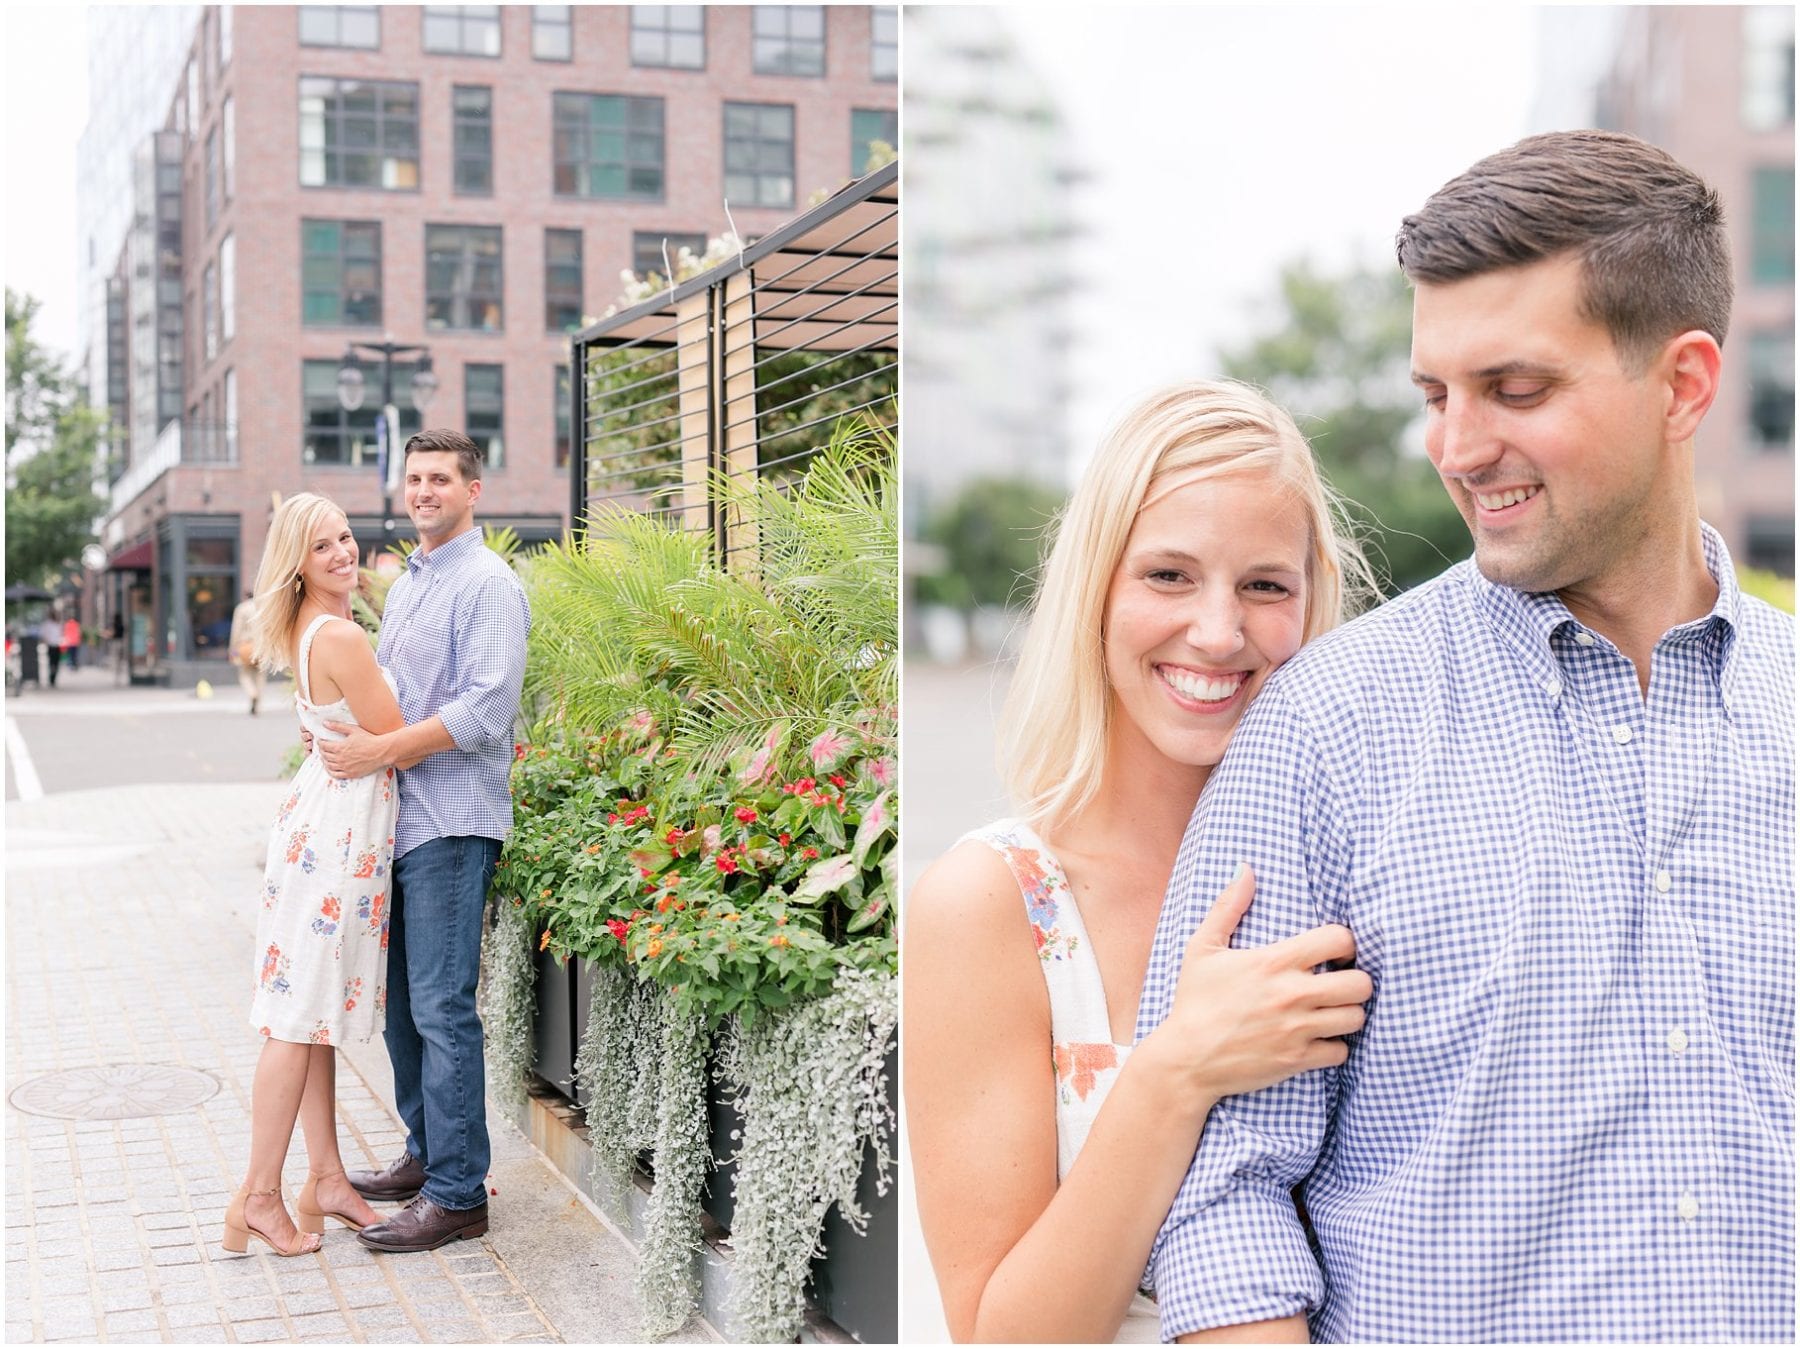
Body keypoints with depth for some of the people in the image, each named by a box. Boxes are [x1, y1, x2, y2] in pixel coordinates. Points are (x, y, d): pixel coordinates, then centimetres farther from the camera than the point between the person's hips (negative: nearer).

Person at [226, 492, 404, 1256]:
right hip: (342, 826, -10)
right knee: (302, 1017, -5)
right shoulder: (340, 637, -18)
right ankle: (260, 1197, 1)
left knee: (314, 1016, 12)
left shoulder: (308, 630, 10)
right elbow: (395, 741, -15)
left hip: (323, 820, 10)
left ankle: (326, 1179, 20)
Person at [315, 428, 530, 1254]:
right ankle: (425, 1155, 25)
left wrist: (382, 750, -19)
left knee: (442, 1007, -8)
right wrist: (359, 744, 9)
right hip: (397, 818, 9)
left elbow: (485, 709, -18)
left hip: (451, 822, -9)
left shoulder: (487, 584, -9)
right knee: (400, 1002, 13)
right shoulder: (405, 584, 20)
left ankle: (457, 1193, -2)